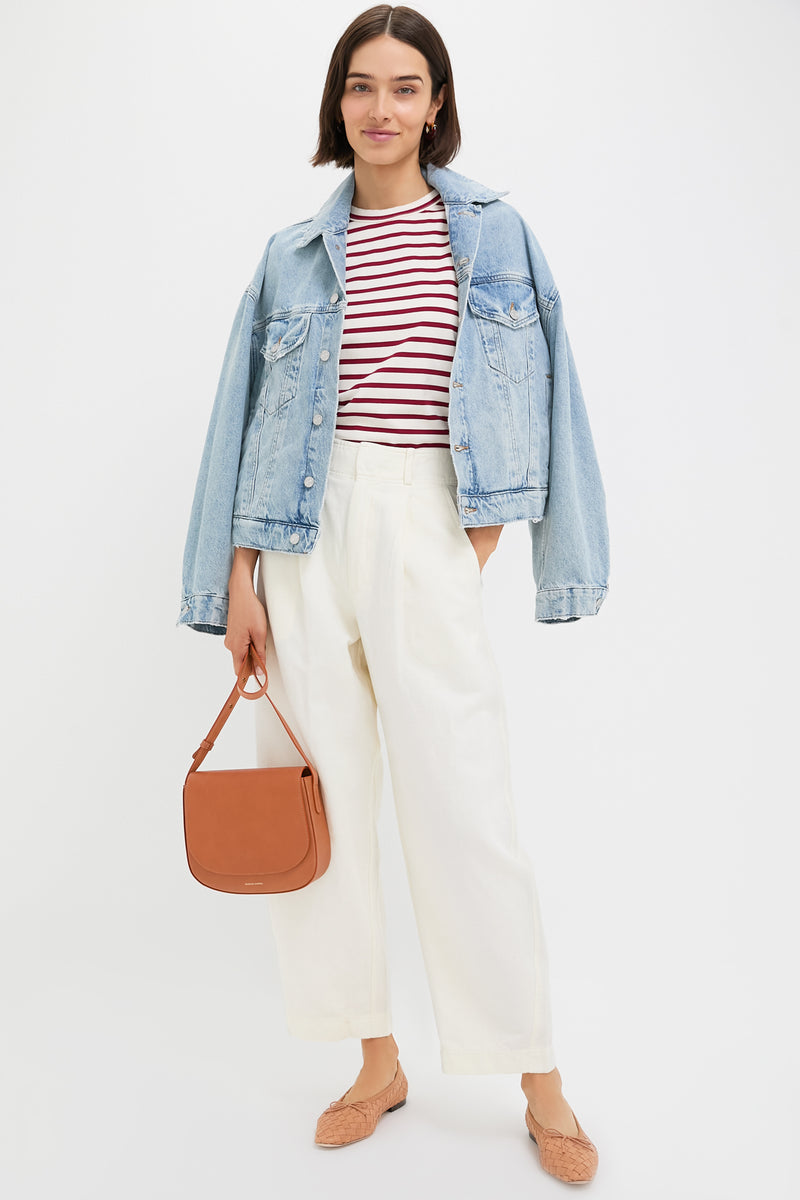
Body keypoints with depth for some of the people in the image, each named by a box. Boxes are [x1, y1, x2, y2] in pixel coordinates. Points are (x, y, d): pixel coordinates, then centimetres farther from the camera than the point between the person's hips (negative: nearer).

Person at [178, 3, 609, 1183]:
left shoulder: (492, 231, 8)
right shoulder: (295, 253, 12)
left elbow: (531, 400, 7)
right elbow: (252, 421, 9)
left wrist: (479, 546, -2)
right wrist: (239, 580, 2)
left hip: (426, 531, -2)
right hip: (306, 536, 3)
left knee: (466, 809, -3)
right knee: (325, 803, 5)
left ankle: (540, 1083, 15)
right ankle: (378, 1063, 23)